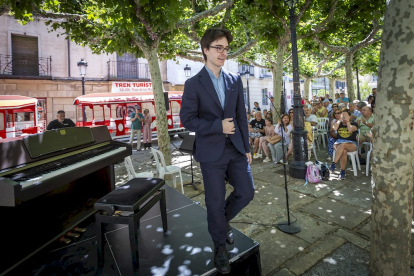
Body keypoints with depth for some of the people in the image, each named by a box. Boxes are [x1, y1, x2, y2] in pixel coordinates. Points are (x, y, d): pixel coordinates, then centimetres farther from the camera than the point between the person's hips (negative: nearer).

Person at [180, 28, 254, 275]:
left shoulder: (235, 80, 8)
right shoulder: (194, 84, -4)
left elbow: (242, 116, 8)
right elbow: (187, 119, -8)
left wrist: (247, 147, 7)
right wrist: (218, 126, -17)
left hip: (236, 148, 5)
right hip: (211, 152, -4)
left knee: (247, 192, 9)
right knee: (215, 201, 7)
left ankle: (223, 220, 39)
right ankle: (221, 245, 33)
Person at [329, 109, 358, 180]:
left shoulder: (354, 124, 10)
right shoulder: (338, 123, 17)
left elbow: (350, 129, -14)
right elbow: (335, 128, -7)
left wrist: (347, 121, -2)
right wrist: (340, 119, 0)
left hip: (351, 144, -2)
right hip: (338, 142, 2)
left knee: (342, 145, -38)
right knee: (344, 151, -34)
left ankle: (333, 163, -40)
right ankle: (342, 171, -34)